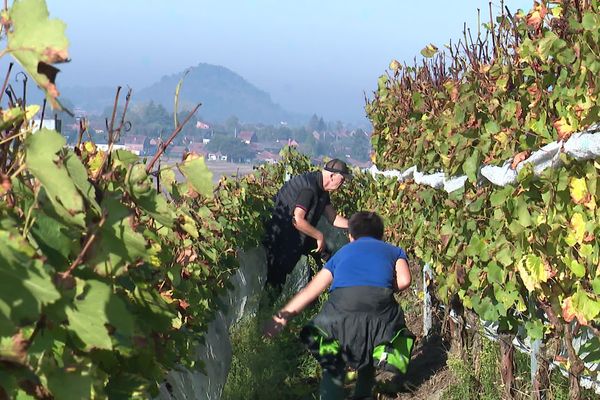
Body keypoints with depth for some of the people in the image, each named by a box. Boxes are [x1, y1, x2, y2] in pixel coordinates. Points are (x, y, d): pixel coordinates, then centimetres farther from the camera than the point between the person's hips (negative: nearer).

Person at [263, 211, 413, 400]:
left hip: (341, 305, 0)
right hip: (380, 307, 0)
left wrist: (284, 315, 26)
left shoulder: (342, 252, 34)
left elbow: (311, 290, 27)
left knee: (333, 363, 23)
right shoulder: (394, 251, 30)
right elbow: (404, 280, 9)